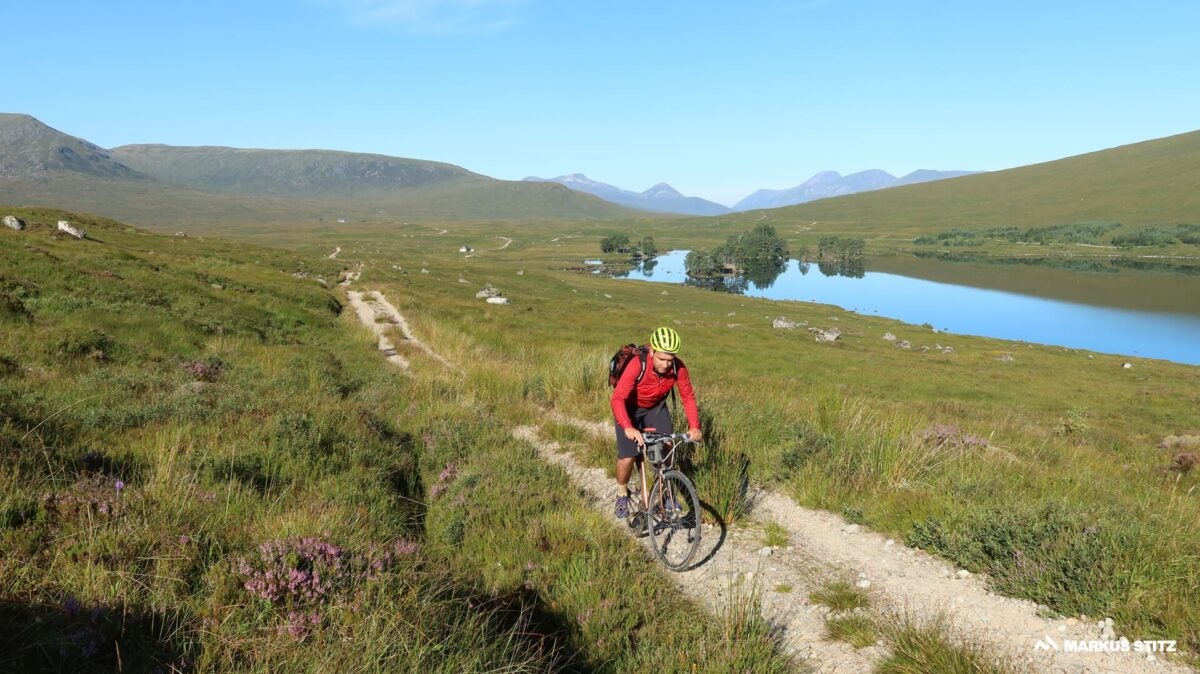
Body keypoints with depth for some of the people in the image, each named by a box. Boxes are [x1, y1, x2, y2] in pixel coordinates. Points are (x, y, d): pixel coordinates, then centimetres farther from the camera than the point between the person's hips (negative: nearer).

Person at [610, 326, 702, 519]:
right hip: (630, 408, -3)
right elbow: (618, 398, -42)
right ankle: (622, 494, 17)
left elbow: (688, 397, -16)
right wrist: (628, 427, -55)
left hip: (656, 407, 3)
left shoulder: (678, 367, -26)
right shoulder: (637, 365, -36)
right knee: (627, 457, -12)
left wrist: (694, 426, -29)